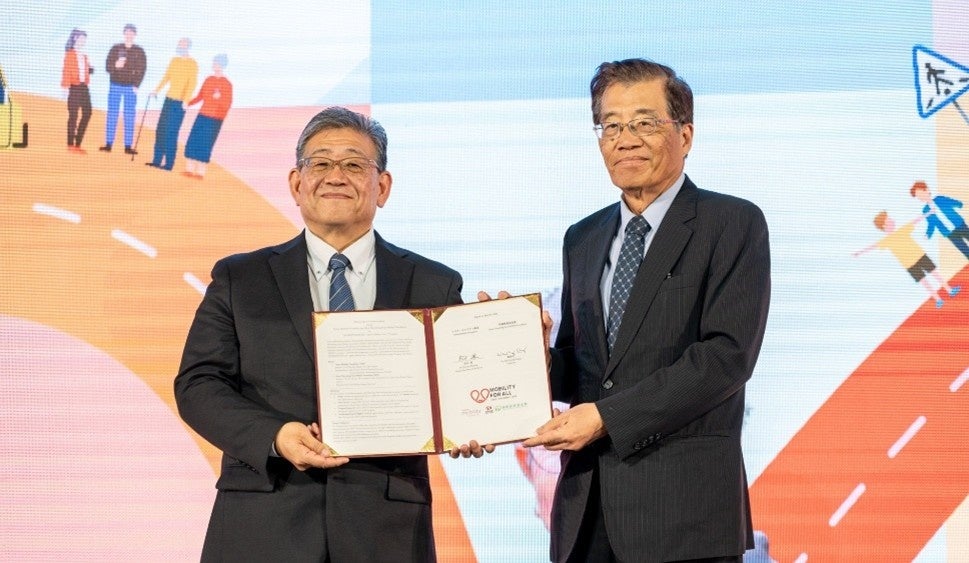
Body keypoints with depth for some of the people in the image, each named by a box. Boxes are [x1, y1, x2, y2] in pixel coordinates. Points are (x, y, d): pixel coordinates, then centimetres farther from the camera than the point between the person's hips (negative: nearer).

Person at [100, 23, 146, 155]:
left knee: (129, 117, 0)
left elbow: (142, 70, 0)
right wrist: (115, 65, -20)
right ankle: (108, 144, 4)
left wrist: (136, 85, -11)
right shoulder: (116, 48, 5)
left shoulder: (139, 51, 4)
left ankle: (128, 146, 1)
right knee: (112, 115, 1)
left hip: (131, 87, -1)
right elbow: (107, 67, 2)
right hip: (115, 86, 1)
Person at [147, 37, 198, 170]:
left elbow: (192, 84, -15)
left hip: (179, 103, -8)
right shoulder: (174, 60, 13)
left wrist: (185, 100, -24)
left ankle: (169, 163, -3)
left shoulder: (192, 64, -9)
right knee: (160, 130, 8)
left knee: (171, 133, -8)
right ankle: (157, 160, 15)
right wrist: (157, 90, 11)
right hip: (169, 99, 8)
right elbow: (166, 77, 20)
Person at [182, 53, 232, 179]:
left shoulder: (227, 84, -9)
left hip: (214, 119, -6)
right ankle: (190, 169, 10)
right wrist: (187, 103, 6)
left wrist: (219, 98, -29)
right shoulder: (208, 80, 9)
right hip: (202, 116, 6)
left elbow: (227, 105, -11)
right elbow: (200, 97, 17)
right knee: (193, 142, 3)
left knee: (204, 145, -5)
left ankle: (201, 172, 4)